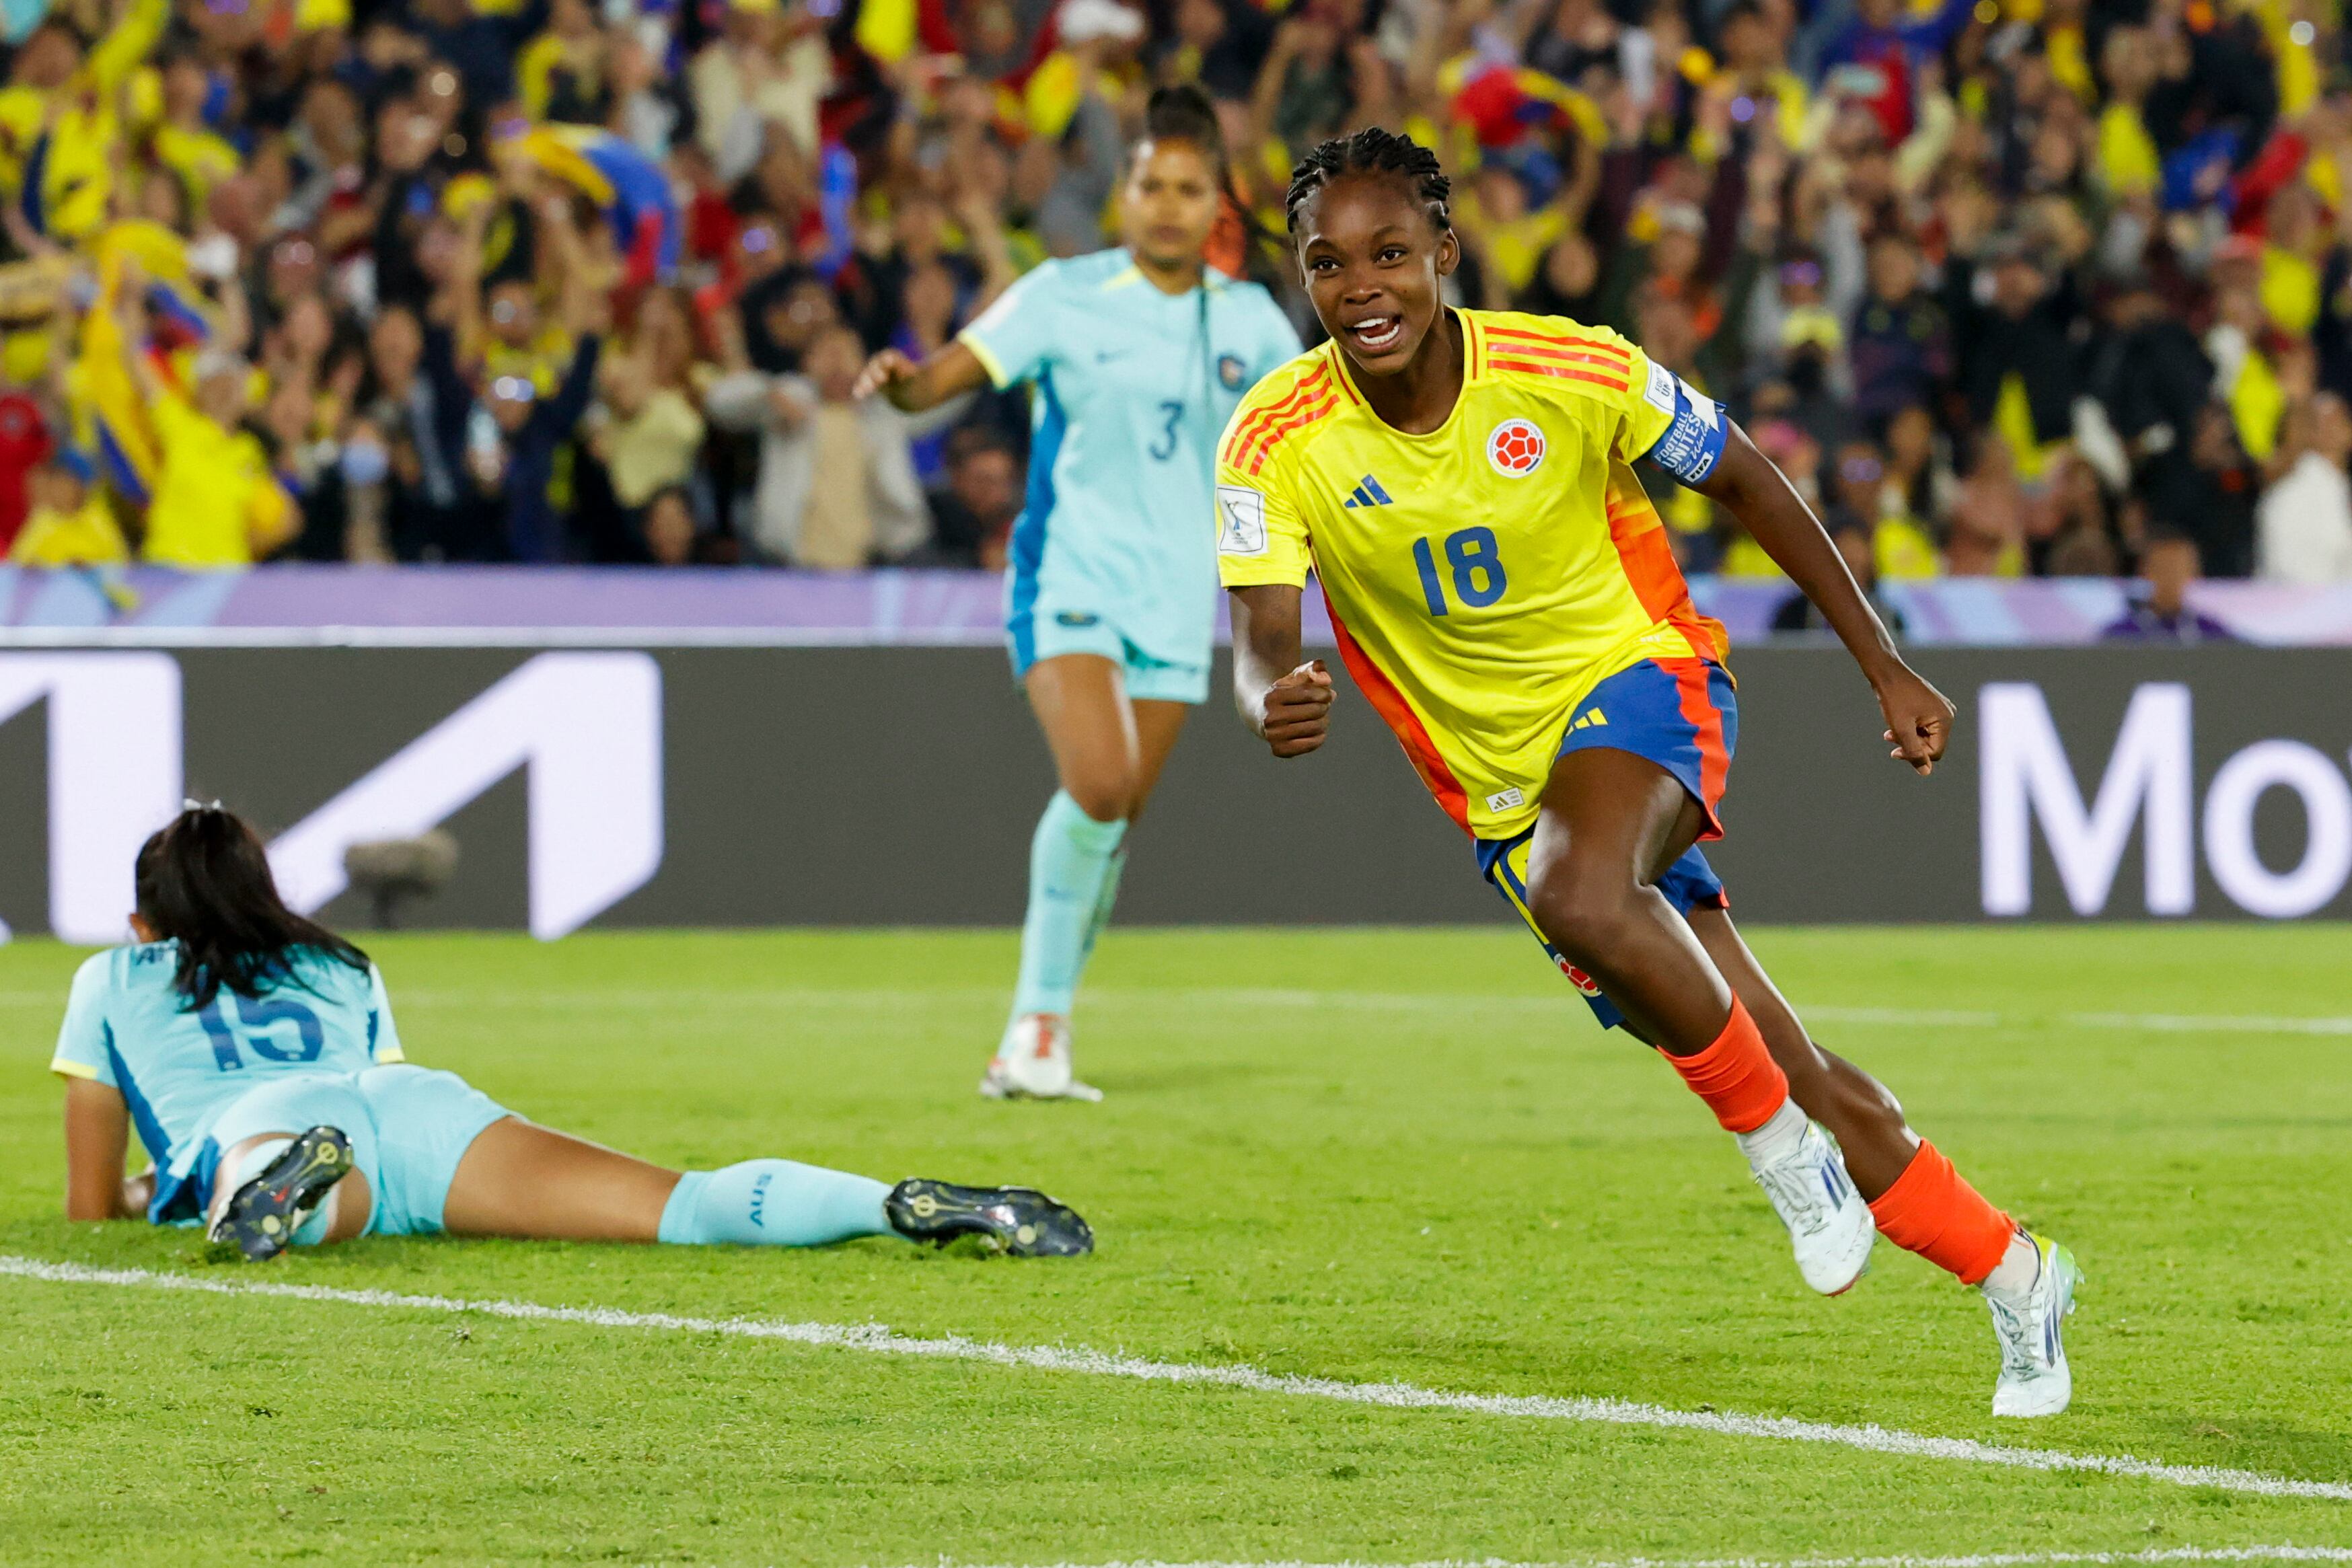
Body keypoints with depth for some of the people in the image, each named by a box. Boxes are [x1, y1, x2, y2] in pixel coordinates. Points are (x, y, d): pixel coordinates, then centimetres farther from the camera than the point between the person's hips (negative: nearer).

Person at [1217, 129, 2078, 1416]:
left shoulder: (1570, 373, -17)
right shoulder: (1277, 445, -15)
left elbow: (1748, 486, -2)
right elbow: (1261, 642, -21)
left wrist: (1884, 669, 1)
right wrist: (1275, 704, -47)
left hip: (1640, 679, -3)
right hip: (1499, 778, 3)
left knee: (1580, 896, -38)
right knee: (1788, 1076, 3)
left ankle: (1780, 1141, -15)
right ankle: (2013, 1279, 22)